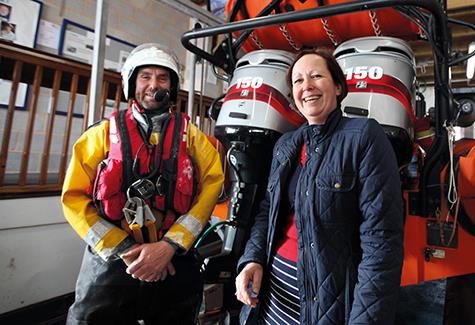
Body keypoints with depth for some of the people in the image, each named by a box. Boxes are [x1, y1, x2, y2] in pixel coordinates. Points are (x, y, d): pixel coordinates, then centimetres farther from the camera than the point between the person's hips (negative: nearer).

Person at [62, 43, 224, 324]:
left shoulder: (190, 135, 3)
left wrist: (170, 245, -16)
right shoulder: (104, 133, 3)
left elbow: (212, 186, -7)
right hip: (110, 262, 0)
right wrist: (124, 250, -11)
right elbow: (74, 197, -1)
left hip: (174, 265, 1)